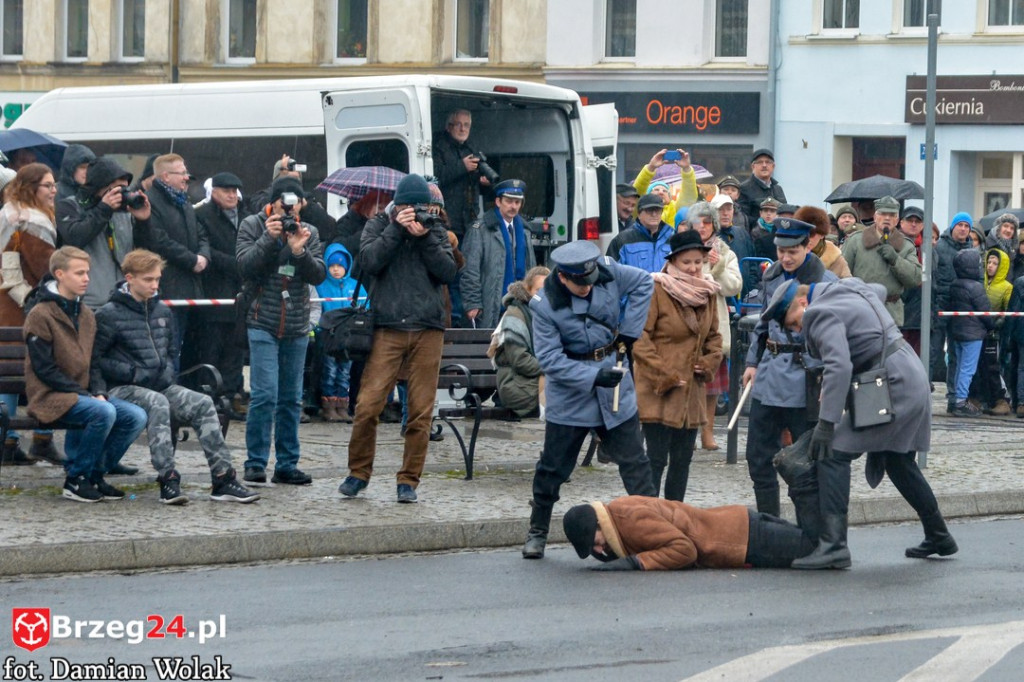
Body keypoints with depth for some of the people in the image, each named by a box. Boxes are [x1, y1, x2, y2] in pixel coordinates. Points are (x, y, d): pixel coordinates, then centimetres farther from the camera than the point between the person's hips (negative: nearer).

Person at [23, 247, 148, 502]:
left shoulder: (86, 315, 14)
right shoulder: (41, 315, -10)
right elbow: (44, 369, -14)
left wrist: (97, 392, -1)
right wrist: (84, 394, -17)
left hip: (82, 393, 8)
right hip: (50, 397, -8)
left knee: (136, 416, -13)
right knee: (104, 413, -32)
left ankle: (95, 474, 0)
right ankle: (75, 480, -16)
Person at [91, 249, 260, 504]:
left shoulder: (162, 311, 14)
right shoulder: (110, 315, -6)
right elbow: (95, 359, -11)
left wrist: (168, 372, 4)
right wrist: (135, 373, -16)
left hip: (160, 386, 6)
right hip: (122, 388, -6)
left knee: (203, 403, -14)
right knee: (157, 402, -36)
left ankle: (222, 478, -17)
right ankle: (168, 480, -38)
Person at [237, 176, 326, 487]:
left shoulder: (309, 233, 9)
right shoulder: (252, 226, 1)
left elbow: (319, 275, 0)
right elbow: (245, 265, -12)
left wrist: (300, 252, -16)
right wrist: (269, 238, -20)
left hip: (297, 327, 4)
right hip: (263, 323, -4)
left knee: (291, 399, 8)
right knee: (265, 395, -13)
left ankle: (287, 465, 14)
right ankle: (256, 464, -6)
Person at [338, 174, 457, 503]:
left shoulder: (435, 230, 14)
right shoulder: (378, 226, 11)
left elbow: (448, 271, 1)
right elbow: (369, 261, -6)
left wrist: (424, 238, -7)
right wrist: (397, 229, -9)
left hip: (428, 329, 1)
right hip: (387, 328, -1)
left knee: (421, 411, 0)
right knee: (368, 405, -9)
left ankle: (409, 480, 10)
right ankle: (359, 472, 8)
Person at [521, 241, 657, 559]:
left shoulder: (608, 272, -11)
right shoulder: (544, 305, -18)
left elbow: (644, 282, 5)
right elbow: (551, 360, -18)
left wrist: (629, 330, -2)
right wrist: (595, 376, -25)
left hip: (614, 386, 2)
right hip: (569, 394, -2)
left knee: (634, 461, 4)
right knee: (553, 467, 6)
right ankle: (537, 531, 19)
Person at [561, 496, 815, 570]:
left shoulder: (632, 520, -28)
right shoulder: (613, 513, 0)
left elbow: (684, 549, -32)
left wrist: (635, 562, -32)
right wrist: (616, 556, -6)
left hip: (744, 538, -8)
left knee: (808, 546, 1)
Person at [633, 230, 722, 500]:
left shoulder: (707, 292, 10)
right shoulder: (657, 290, -11)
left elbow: (713, 335, 23)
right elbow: (639, 337, -13)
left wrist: (709, 362, 4)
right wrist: (664, 376, -14)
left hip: (691, 390, 7)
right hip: (658, 390, -7)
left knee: (683, 458, 10)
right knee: (656, 458, -9)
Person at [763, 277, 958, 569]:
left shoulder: (823, 316, -14)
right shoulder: (851, 288, 16)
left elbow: (839, 367, -26)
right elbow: (881, 291, 38)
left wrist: (826, 423, -29)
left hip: (892, 389, -10)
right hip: (915, 381, 10)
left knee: (833, 455, -13)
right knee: (899, 463, 25)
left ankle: (833, 545, -21)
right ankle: (938, 537, 37)